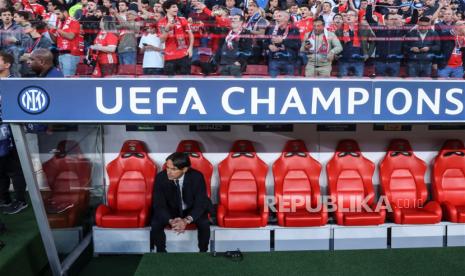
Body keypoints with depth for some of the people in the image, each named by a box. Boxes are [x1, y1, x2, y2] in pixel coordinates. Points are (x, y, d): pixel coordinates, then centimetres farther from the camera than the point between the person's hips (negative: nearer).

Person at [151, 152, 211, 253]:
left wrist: (187, 220, -40)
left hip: (192, 209, -1)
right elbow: (159, 205, -19)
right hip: (170, 209, 1)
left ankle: (203, 252, -3)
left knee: (204, 224, -28)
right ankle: (161, 252, 1)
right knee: (156, 224, -25)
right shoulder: (161, 177, -23)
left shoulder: (197, 177, -25)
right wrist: (170, 221, -38)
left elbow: (201, 203, -23)